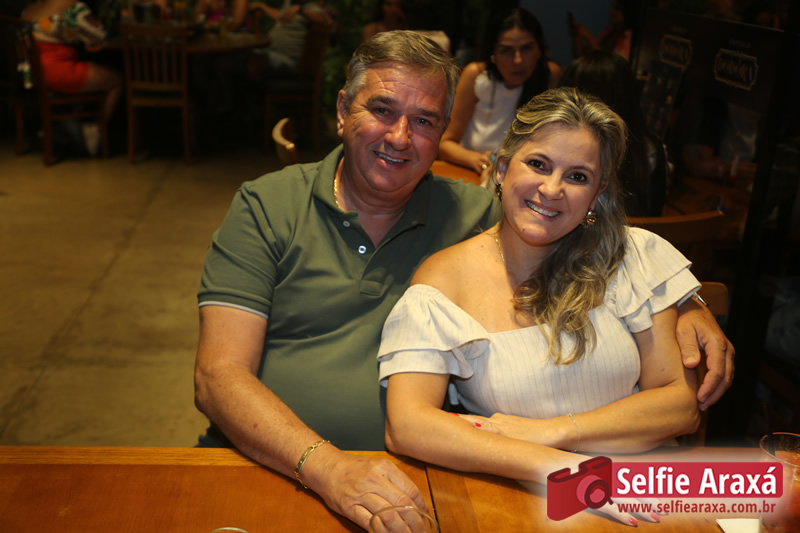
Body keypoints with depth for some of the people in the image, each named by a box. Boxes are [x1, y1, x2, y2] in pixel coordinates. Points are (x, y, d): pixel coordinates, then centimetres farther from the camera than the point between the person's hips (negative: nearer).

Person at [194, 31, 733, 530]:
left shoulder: (473, 215, 5)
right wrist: (326, 466, -24)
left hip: (398, 488, 1)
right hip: (262, 467, 0)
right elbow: (219, 376, -8)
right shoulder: (266, 206, 0)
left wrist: (688, 308, -1)